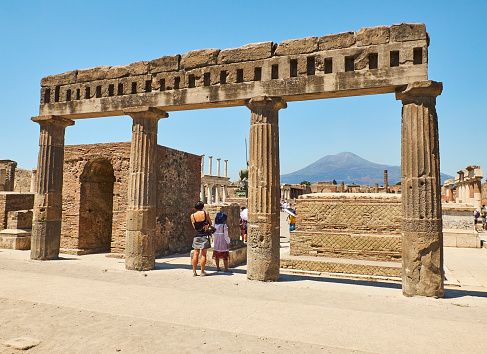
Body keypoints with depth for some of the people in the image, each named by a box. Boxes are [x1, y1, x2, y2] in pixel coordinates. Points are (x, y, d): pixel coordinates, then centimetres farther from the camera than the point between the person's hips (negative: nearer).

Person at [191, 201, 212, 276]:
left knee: (196, 253, 10)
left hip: (196, 236, 2)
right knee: (203, 254, 3)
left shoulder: (192, 216, 0)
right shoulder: (205, 213, -6)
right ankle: (202, 272, 8)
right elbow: (210, 223, 5)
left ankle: (194, 271, 13)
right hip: (204, 236, -2)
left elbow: (194, 227, 9)